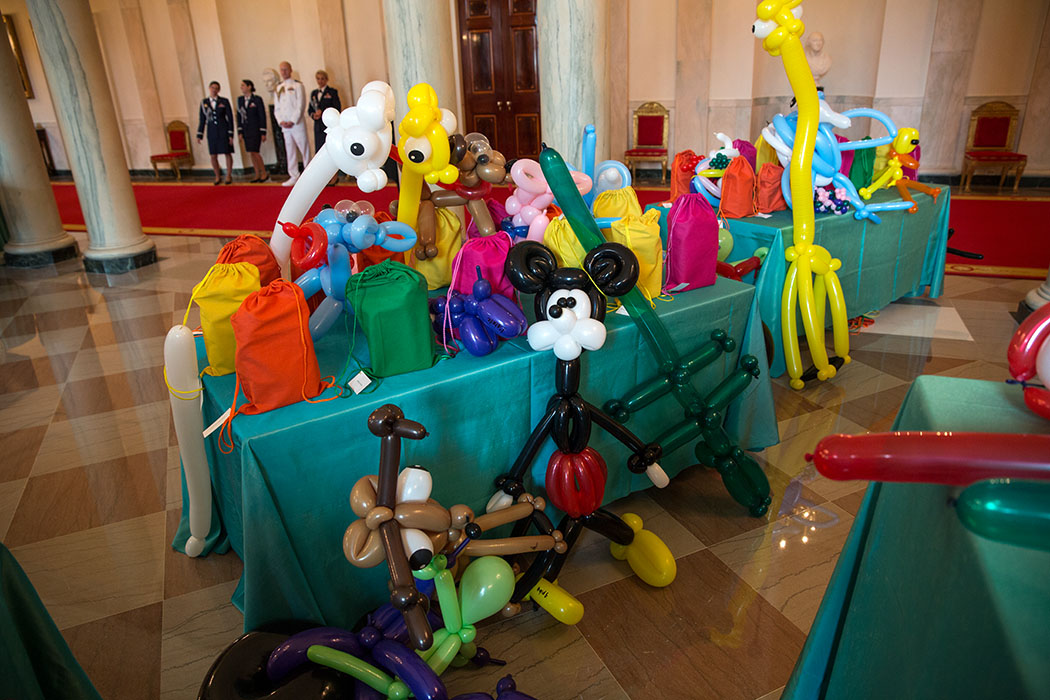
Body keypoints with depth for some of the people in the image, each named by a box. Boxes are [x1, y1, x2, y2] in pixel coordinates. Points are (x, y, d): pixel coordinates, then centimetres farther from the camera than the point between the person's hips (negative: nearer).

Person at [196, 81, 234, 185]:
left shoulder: (224, 101, 0)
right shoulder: (204, 102, 6)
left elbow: (230, 118, -2)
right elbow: (202, 119, 8)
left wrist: (231, 134, -8)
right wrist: (199, 135, 6)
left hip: (224, 130, -2)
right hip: (212, 132, 2)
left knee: (227, 153, 3)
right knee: (213, 156, 3)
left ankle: (229, 176, 14)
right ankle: (218, 176, 15)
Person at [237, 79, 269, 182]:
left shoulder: (257, 99, -7)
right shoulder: (240, 99, 9)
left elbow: (262, 116, -6)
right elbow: (239, 116, 11)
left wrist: (263, 133, -9)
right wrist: (240, 132, 6)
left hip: (256, 129, -6)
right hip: (245, 130, 6)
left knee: (254, 152, -11)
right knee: (250, 154, 4)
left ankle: (264, 173, 4)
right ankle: (257, 175, 11)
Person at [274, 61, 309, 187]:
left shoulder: (297, 86, -1)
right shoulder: (278, 89, 15)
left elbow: (300, 105, -8)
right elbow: (276, 108, 15)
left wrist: (292, 121, -13)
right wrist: (281, 121, -2)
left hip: (297, 124, -5)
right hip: (284, 126, 5)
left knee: (304, 149, -3)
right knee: (290, 150, 6)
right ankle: (294, 176, 10)